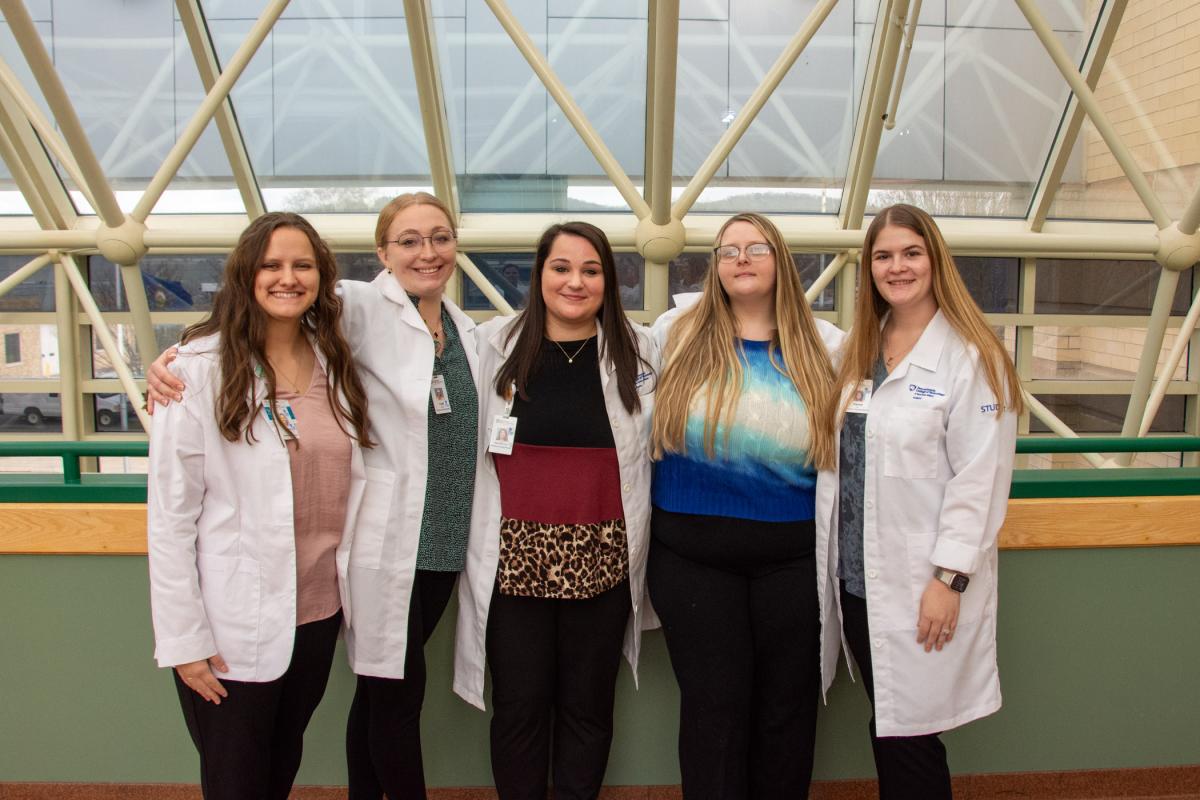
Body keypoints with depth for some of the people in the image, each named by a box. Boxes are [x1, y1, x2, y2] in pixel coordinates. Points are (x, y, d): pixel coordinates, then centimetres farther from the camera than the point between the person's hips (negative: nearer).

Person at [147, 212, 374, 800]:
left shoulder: (335, 366, 4)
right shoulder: (202, 367, -12)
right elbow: (170, 514, -12)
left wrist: (350, 589, 7)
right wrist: (183, 639, -13)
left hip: (319, 613, 5)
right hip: (234, 625, -5)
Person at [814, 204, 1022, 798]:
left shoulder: (971, 355, -9)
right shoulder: (859, 352, 11)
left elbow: (980, 476, -13)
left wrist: (950, 577, -16)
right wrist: (830, 562, 7)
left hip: (922, 587, -6)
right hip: (857, 577, 6)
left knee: (908, 737, 3)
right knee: (887, 733, 15)